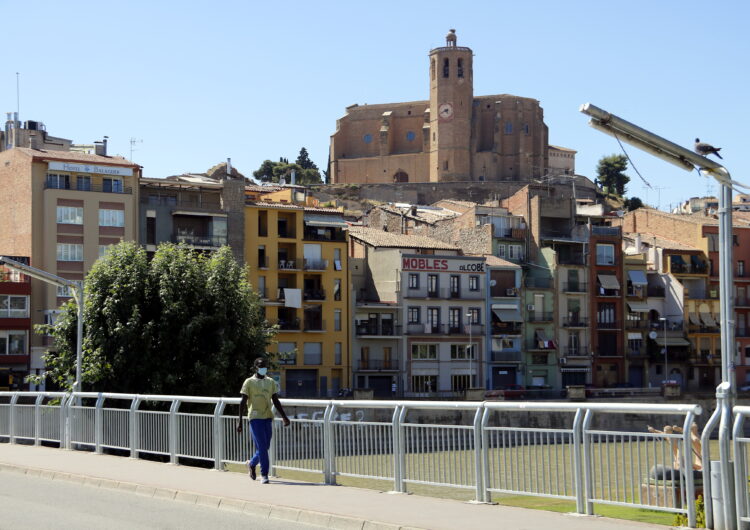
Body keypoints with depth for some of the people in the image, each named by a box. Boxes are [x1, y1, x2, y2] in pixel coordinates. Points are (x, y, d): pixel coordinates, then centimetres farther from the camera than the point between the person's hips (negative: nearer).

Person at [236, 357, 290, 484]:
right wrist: (240, 420, -8)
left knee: (265, 447, 7)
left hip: (268, 418, 5)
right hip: (255, 418, -5)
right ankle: (264, 475, -4)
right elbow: (243, 402, -3)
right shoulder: (249, 382, 0)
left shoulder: (271, 382, 13)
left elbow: (276, 402, 15)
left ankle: (252, 463, 34)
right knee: (262, 447, -9)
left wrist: (284, 417, 7)